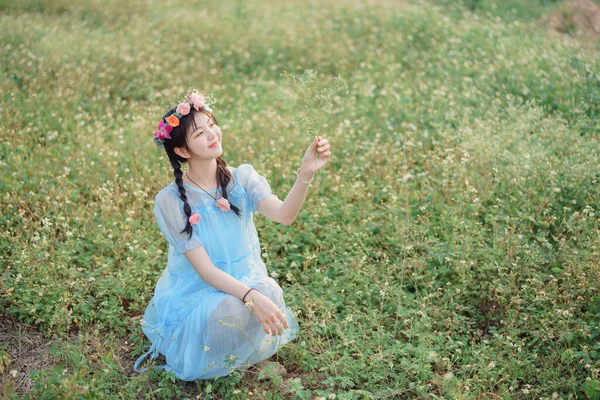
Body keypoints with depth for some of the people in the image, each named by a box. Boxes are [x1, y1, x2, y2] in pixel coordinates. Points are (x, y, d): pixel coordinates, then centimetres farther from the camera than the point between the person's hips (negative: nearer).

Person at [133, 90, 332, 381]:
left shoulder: (242, 177, -7)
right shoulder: (170, 201, -16)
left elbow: (284, 214, -26)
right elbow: (204, 269, -20)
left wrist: (305, 174, -43)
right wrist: (251, 296, -35)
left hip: (245, 278, 4)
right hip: (196, 292, -3)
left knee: (270, 291, -30)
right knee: (228, 311, -35)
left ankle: (242, 355, 1)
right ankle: (220, 363, -1)